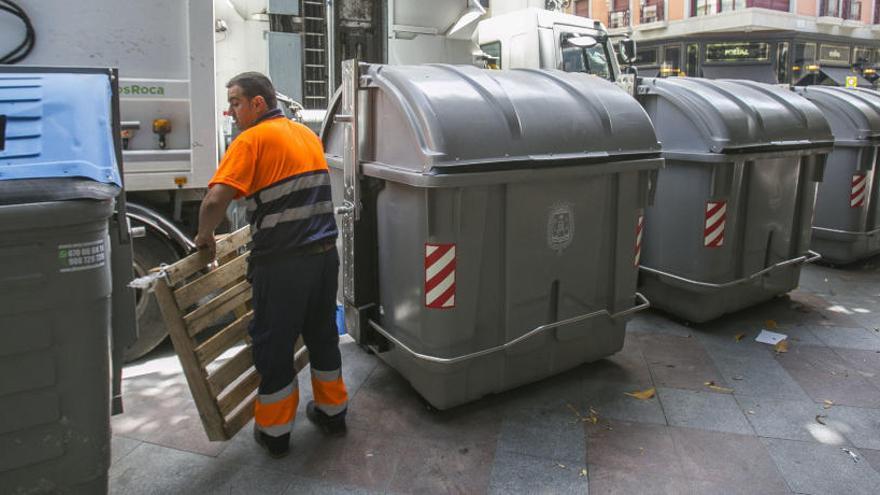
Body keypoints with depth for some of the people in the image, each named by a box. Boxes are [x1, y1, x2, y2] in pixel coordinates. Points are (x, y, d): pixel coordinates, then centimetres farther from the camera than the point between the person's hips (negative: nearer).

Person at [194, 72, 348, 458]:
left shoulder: (252, 140, -9)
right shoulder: (308, 134, 14)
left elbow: (216, 199, -20)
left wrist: (205, 236, -2)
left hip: (282, 262, -7)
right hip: (324, 252, 7)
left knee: (273, 344, 9)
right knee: (322, 334, 21)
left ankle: (274, 432, 23)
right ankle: (332, 411, 35)